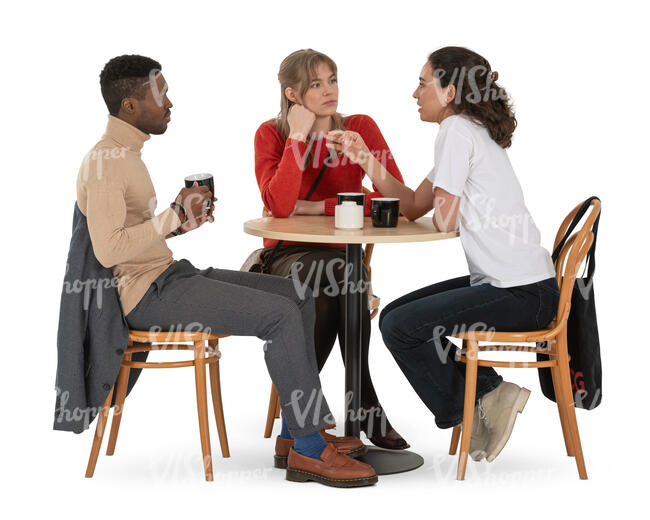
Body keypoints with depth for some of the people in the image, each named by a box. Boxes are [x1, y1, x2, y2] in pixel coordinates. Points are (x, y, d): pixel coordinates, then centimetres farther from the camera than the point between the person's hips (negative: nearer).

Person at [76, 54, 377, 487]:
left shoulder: (126, 152, 17)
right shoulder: (105, 163, -16)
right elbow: (108, 249, -26)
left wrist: (181, 222, 5)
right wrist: (175, 215, -19)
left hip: (169, 274, 11)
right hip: (147, 293, -11)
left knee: (299, 297, 4)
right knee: (280, 315, -21)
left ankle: (300, 431, 3)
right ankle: (309, 450, -13)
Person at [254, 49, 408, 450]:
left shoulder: (360, 128, -2)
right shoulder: (272, 135, -5)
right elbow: (280, 206, -22)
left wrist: (318, 207, -15)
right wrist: (299, 136, -20)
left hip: (342, 256, 2)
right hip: (288, 257, -1)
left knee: (344, 278, -35)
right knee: (341, 272, -34)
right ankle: (366, 407, -24)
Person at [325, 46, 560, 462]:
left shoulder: (457, 130, -14)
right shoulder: (472, 131, 17)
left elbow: (444, 220, -17)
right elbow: (414, 206, 17)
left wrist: (441, 204, 6)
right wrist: (364, 159, 9)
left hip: (522, 294, -10)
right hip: (507, 283, 10)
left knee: (399, 328, -9)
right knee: (397, 315, 14)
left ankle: (468, 409, 6)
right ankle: (487, 393, 11)